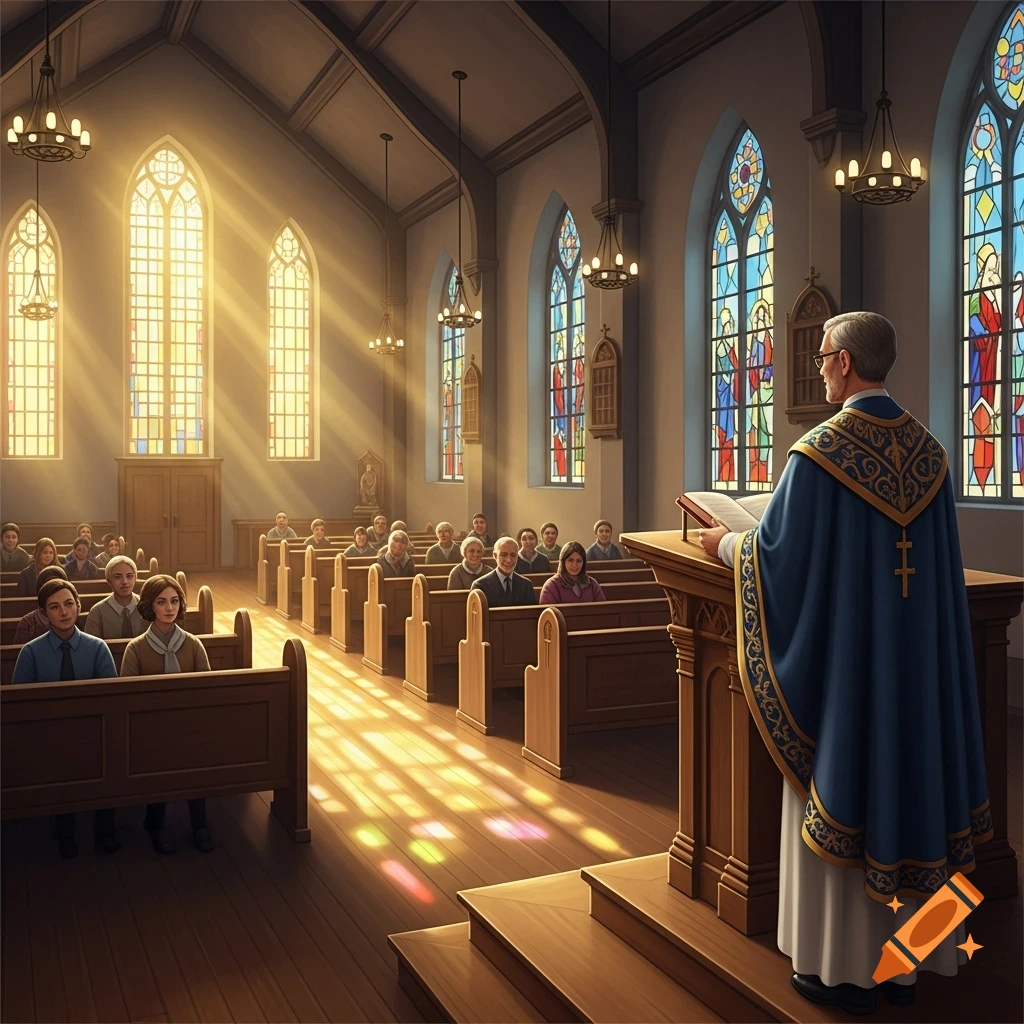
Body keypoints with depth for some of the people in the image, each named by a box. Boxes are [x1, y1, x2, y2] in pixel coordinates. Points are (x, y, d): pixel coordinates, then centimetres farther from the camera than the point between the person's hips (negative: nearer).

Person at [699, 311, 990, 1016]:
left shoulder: (818, 454, -15)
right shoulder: (929, 453, 4)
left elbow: (776, 553, -11)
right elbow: (940, 564, 13)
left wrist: (726, 544, 10)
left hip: (841, 653, -6)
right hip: (918, 662, 6)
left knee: (842, 793, 5)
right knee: (906, 778, 14)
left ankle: (844, 967, 17)